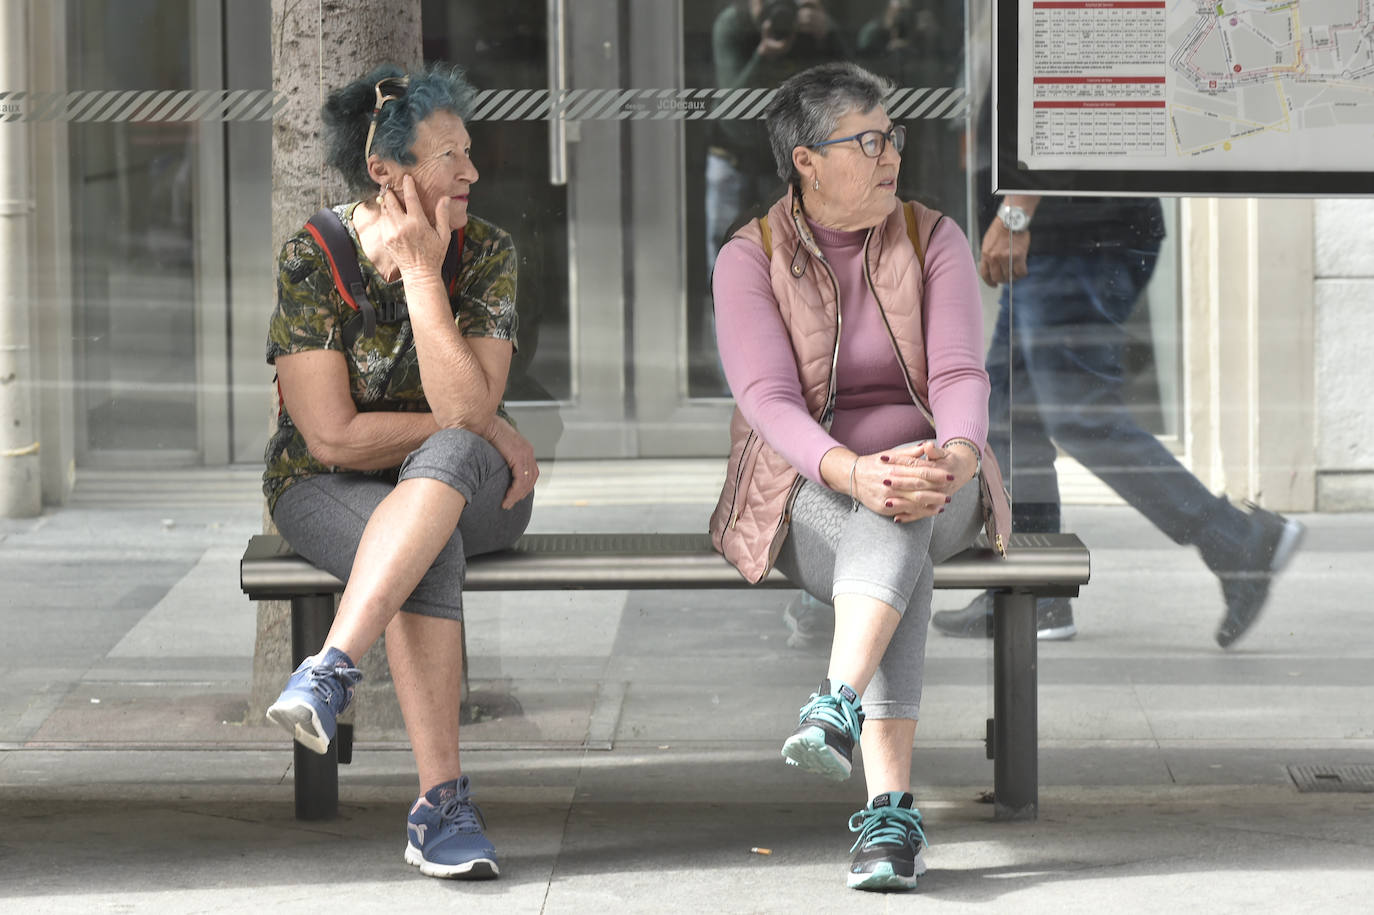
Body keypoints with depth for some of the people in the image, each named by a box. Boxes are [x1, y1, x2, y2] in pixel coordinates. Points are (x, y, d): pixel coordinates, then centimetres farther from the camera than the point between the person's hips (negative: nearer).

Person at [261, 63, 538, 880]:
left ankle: (332, 670, -48)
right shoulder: (311, 262, -12)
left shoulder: (487, 254, -7)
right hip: (330, 491, -2)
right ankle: (442, 804, -40)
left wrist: (420, 272, -23)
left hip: (471, 484, 2)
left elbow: (466, 408, -20)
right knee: (433, 554, -36)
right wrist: (485, 429, -15)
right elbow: (333, 438, -16)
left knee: (450, 456, -37)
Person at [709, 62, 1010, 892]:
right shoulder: (750, 260, -2)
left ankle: (837, 708, -58)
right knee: (888, 523, -37)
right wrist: (852, 473, -36)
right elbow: (768, 400, -16)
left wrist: (958, 458, -34)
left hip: (935, 489, 2)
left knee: (905, 513, -36)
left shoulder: (934, 241, 3)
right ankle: (891, 809, -52)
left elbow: (960, 376, -10)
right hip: (807, 498, -2)